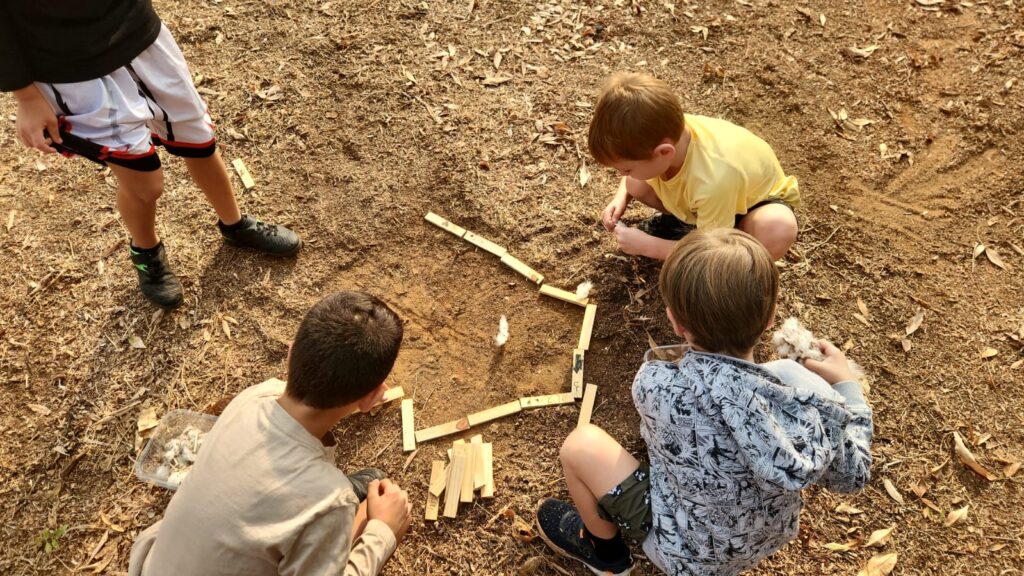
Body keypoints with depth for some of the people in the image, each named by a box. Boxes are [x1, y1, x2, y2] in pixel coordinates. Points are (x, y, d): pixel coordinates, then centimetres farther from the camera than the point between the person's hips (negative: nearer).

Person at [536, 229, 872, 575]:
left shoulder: (656, 384, -33)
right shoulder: (810, 394, -25)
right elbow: (852, 477, -6)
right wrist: (846, 385, 4)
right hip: (768, 541, 4)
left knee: (581, 444, 3)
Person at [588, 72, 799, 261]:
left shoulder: (714, 180, -45)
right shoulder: (664, 132, -27)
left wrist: (646, 246, -26)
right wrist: (621, 198, -15)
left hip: (755, 198, -5)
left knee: (777, 233, -40)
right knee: (635, 185, -18)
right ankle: (683, 221, 10)